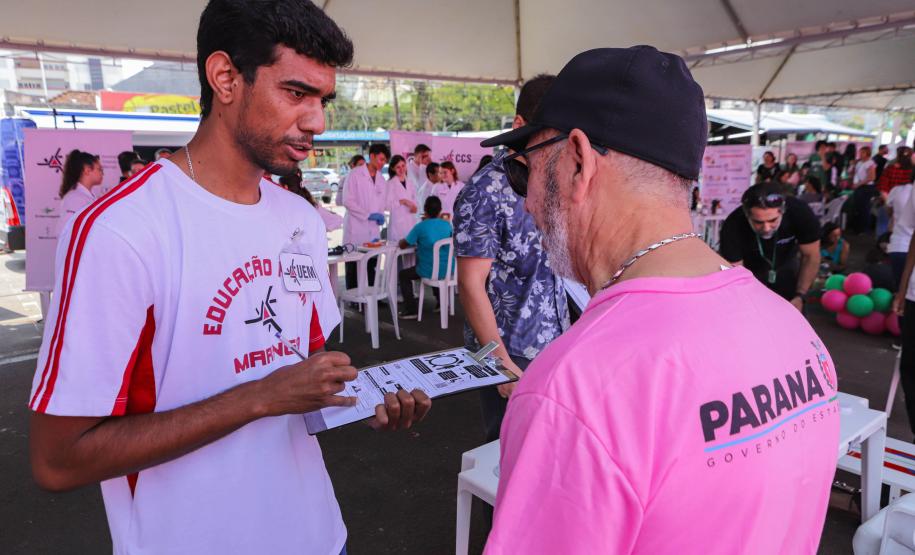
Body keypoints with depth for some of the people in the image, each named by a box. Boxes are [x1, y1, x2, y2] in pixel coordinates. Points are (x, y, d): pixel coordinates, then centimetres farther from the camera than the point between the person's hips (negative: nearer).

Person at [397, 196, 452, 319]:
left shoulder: (420, 227, -14)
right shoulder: (447, 225, 0)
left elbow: (402, 245, -5)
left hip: (429, 272, -5)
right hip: (447, 270, 5)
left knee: (403, 275, 20)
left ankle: (411, 310, 14)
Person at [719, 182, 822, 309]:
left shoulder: (799, 212, -31)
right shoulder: (733, 227, -36)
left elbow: (811, 256, -16)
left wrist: (800, 296, -17)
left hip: (786, 267, 2)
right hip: (750, 271, -1)